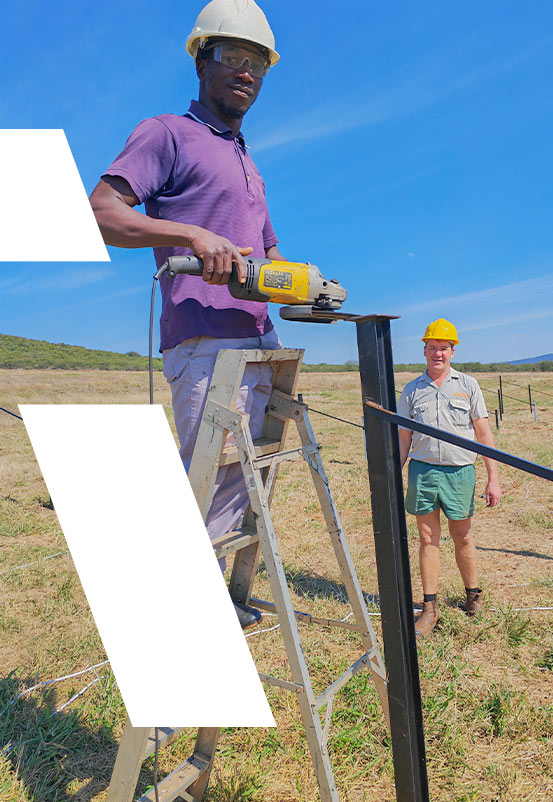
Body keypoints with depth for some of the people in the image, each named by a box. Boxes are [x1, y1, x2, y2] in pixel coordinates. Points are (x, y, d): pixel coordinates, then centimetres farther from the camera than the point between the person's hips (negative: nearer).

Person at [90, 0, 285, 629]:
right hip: (204, 343, -8)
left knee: (245, 480, 11)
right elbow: (99, 214, -11)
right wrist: (193, 233, -22)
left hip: (260, 342, 9)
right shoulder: (167, 134, 2)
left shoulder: (250, 166, 27)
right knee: (208, 480, -8)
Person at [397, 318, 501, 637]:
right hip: (422, 470, 1)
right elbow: (404, 440, 9)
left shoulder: (468, 385, 5)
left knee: (463, 537, 11)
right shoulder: (412, 390, 7)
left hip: (460, 471, -1)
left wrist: (493, 478, -2)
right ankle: (430, 608, 16)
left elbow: (484, 434, 3)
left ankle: (473, 594, 34)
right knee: (428, 539, 5)